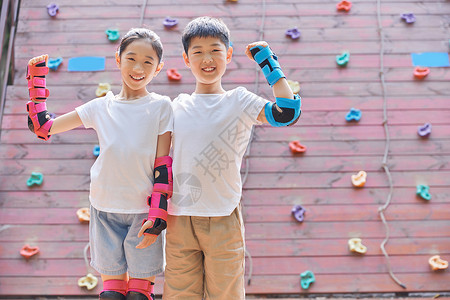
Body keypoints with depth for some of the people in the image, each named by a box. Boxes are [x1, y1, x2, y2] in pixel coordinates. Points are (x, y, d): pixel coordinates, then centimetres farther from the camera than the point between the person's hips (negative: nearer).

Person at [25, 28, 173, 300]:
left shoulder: (161, 107, -1)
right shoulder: (100, 108, 6)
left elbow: (163, 166, -3)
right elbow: (43, 127, 10)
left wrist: (158, 216, -9)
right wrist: (37, 80, 7)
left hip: (142, 211, -2)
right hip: (105, 209, 2)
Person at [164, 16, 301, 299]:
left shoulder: (239, 101, 1)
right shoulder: (179, 105, 9)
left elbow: (287, 112, -16)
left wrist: (270, 63, -7)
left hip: (223, 220, -2)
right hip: (179, 219, 2)